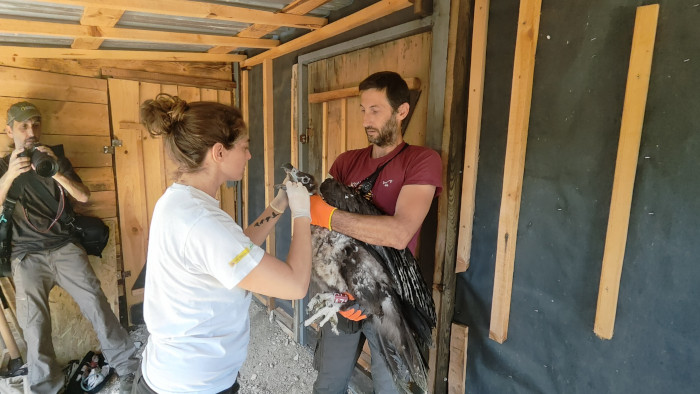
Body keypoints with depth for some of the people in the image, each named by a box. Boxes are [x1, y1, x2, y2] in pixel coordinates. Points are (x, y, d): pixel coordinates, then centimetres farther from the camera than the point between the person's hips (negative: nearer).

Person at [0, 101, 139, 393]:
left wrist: (55, 171, -18)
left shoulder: (55, 159, 12)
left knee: (97, 305, -6)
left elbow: (84, 196, -1)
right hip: (27, 256, 0)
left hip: (65, 248, 0)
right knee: (34, 325, -6)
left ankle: (128, 369, 4)